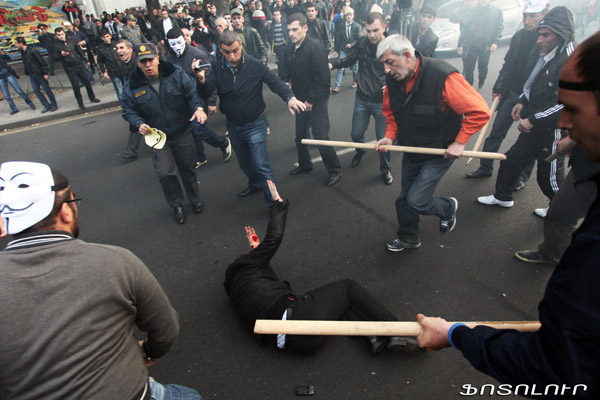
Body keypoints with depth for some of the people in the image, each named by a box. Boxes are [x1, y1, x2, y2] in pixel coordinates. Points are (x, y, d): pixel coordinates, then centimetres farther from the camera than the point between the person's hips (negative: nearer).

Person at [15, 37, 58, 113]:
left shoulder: (32, 51, -15)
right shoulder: (22, 53, 8)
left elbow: (42, 62, -14)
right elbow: (25, 65, 17)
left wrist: (45, 73, -17)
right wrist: (27, 74, 16)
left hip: (39, 74, -8)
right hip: (31, 75, 8)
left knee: (47, 90, 1)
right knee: (36, 91, 5)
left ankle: (54, 105, 12)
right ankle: (47, 105, 11)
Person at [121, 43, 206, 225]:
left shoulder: (176, 74, -10)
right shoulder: (132, 87, -8)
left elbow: (193, 91, -14)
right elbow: (129, 112, 0)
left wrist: (199, 107, -36)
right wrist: (139, 123, -22)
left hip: (183, 134, 0)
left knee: (188, 169, 15)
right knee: (165, 173, -7)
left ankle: (195, 200, 39)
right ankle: (176, 205, 19)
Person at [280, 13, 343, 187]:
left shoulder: (315, 48, -18)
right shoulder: (290, 49, 4)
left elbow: (322, 78, -21)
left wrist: (311, 99, -19)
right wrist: (285, 83, -6)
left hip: (317, 102, -8)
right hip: (301, 100, 8)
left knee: (321, 138, -6)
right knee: (300, 136, 18)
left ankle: (335, 170, 12)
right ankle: (304, 164, 40)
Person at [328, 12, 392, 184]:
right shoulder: (361, 43, -5)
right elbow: (349, 60, 12)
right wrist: (332, 64, -5)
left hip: (382, 102, -3)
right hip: (361, 99, 3)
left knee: (383, 138, 5)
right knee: (356, 134, 14)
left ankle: (386, 169, 29)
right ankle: (361, 151, 51)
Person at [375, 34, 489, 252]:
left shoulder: (443, 76, -28)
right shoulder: (393, 79, -9)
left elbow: (480, 111, -23)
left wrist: (459, 142, -22)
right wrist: (389, 136, -6)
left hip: (440, 151, -6)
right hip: (411, 150, 6)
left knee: (416, 200, -10)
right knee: (404, 198, 15)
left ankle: (448, 207, 25)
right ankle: (408, 237, 40)